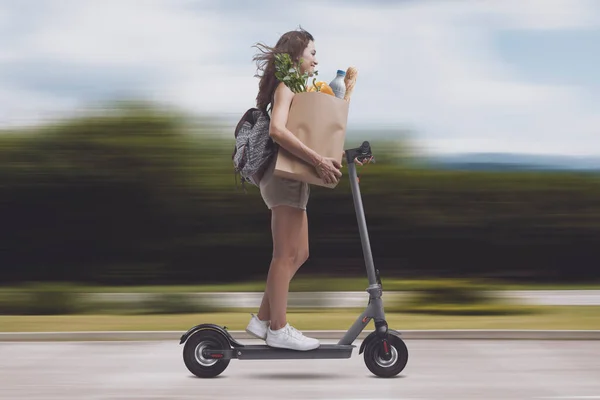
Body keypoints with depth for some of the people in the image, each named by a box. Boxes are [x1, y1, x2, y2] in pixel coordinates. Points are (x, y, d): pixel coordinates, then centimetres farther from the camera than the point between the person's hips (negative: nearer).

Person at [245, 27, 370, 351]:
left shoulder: (296, 89, 21)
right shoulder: (286, 87, -9)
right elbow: (277, 130, -27)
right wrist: (318, 161, -29)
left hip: (292, 178, 10)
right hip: (285, 177, -10)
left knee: (299, 255, 13)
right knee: (286, 255, -6)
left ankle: (263, 319, 16)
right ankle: (278, 330, -1)